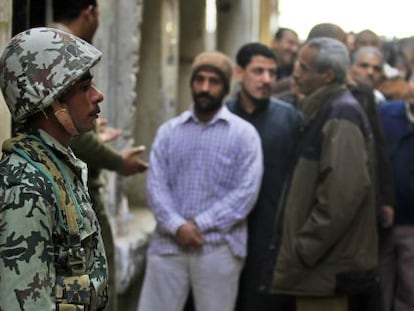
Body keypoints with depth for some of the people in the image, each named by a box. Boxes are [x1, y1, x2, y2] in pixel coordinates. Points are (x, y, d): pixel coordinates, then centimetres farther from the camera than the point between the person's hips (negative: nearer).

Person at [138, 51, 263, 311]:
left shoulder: (244, 133, 2)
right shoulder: (169, 131, 10)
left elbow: (247, 191, -7)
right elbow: (156, 185, 3)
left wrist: (200, 225, -13)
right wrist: (177, 226, -14)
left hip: (218, 247, -2)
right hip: (169, 244, 2)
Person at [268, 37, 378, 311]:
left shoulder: (340, 116, -15)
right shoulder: (323, 110, 17)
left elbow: (343, 192, -24)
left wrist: (304, 248, -20)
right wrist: (296, 245, 18)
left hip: (326, 268, -10)